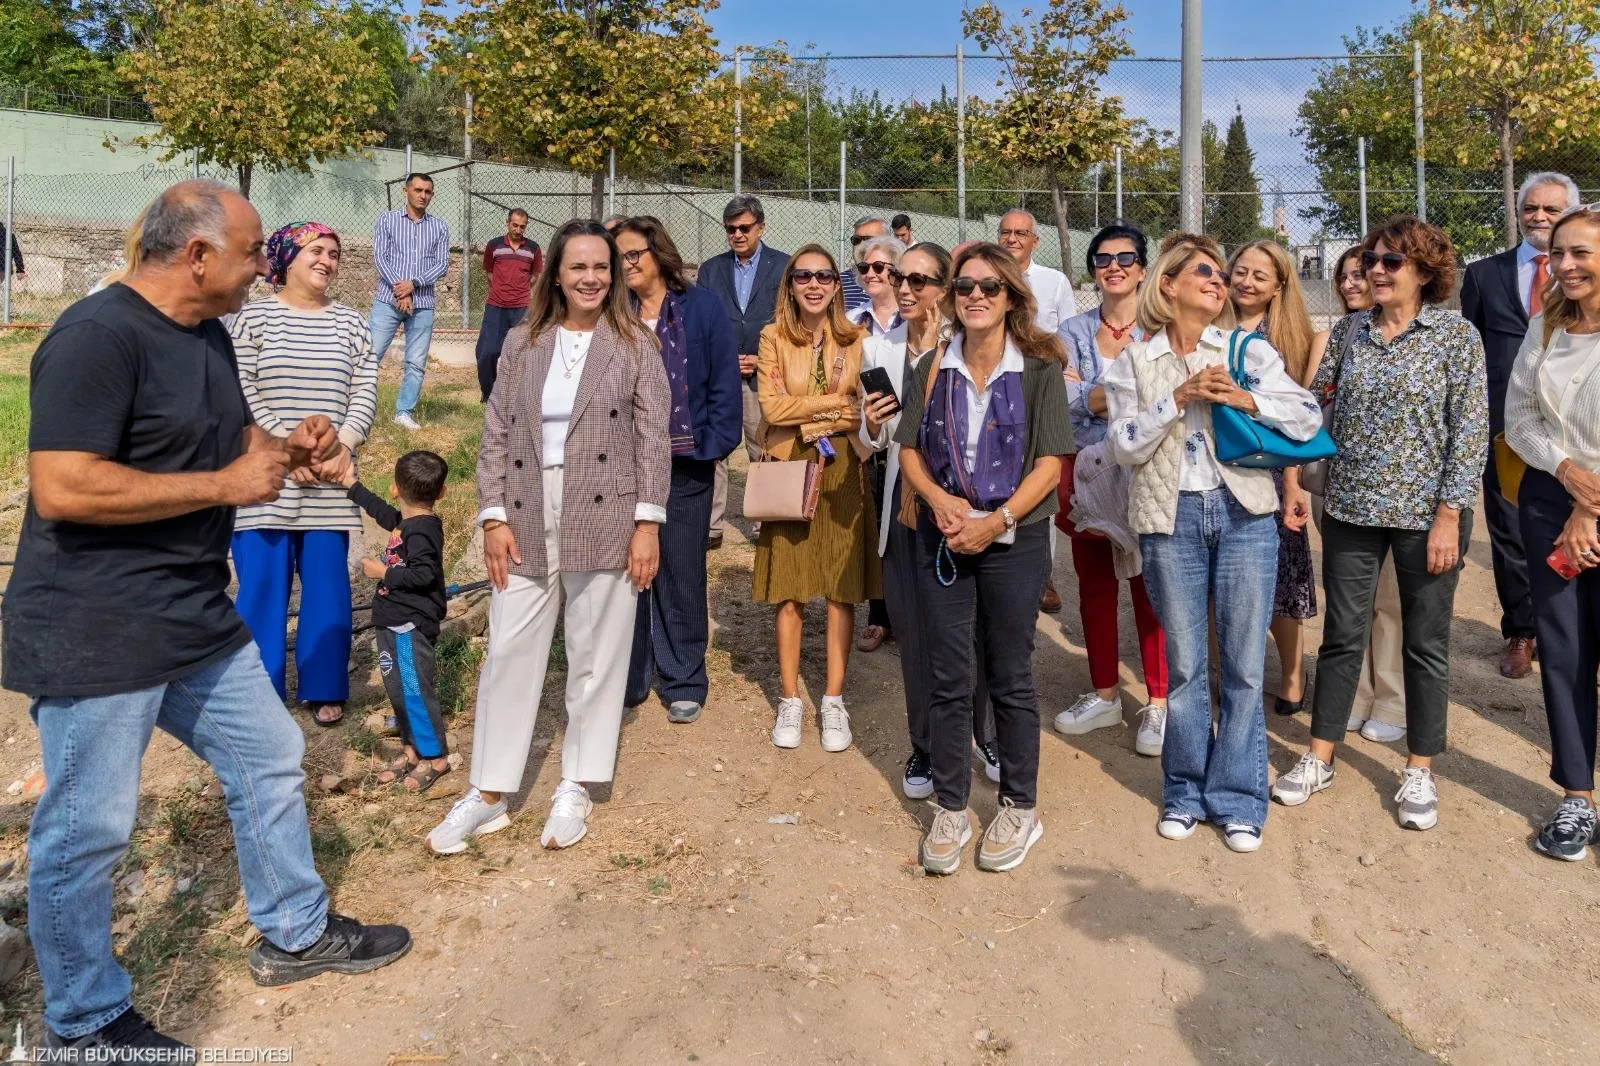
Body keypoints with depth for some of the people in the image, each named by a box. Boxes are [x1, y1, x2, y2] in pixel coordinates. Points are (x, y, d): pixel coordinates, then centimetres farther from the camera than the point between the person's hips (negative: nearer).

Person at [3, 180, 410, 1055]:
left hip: (200, 621, 9)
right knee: (87, 832, 5)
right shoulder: (98, 335, -19)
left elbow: (231, 434, 24)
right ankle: (84, 1024, 26)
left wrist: (287, 449, 2)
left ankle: (298, 934, 36)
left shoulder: (207, 332, 10)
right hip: (94, 635, -9)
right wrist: (226, 485, -21)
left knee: (270, 760, 17)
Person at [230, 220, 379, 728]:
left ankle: (324, 689, 19)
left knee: (327, 585, 5)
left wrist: (344, 444, -12)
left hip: (328, 483, 2)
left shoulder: (351, 323, 9)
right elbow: (242, 390, -6)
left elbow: (365, 391, 3)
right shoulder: (254, 316, 1)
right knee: (262, 584, 2)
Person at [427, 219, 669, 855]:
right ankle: (488, 794, 18)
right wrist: (494, 517, -1)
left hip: (605, 523, -2)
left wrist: (648, 523, -7)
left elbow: (654, 439, -2)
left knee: (596, 657, 6)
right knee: (508, 654, 5)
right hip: (527, 523, 2)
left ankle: (575, 789, 22)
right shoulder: (522, 342, 8)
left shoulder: (635, 344, 2)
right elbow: (495, 435, 6)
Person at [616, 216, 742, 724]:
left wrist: (713, 445, -9)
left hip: (684, 465, -2)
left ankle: (683, 683, 20)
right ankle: (626, 677, 22)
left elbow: (724, 383, -2)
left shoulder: (701, 307, -1)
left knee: (681, 576, 7)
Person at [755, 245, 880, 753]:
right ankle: (790, 700, 16)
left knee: (841, 589, 3)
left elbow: (865, 410, -2)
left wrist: (804, 412, -10)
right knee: (790, 590, 3)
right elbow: (771, 407, -8)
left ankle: (834, 700, 14)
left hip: (841, 469, 1)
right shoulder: (774, 337, 4)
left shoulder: (856, 339, 5)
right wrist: (836, 401, -9)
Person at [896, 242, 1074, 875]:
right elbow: (909, 450, 6)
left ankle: (1019, 809, 25)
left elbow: (1049, 462, -7)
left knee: (1010, 678, 8)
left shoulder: (1039, 369, -3)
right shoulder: (932, 368, 6)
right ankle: (950, 810, 21)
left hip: (1014, 540, -2)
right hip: (941, 539, 3)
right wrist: (939, 498, -12)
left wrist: (997, 522, -17)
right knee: (947, 679, 7)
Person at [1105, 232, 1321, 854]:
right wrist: (1178, 398, -12)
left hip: (1244, 512, 1)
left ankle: (1238, 798, 17)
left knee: (1244, 664, 3)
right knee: (1184, 663, 7)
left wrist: (1245, 399, -13)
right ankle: (1186, 792, 23)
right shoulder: (1134, 363, 6)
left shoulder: (1248, 351, 7)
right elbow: (1125, 445, -3)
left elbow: (1309, 417, 1)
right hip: (1170, 518, 0)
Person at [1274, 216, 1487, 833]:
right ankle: (1319, 759, 22)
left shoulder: (1457, 336, -4)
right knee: (1343, 636, 10)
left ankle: (1419, 772, 23)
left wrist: (1449, 514, -13)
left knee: (1426, 643, 8)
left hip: (1426, 513, -3)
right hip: (1352, 509, 3)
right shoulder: (1349, 331, 5)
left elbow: (1470, 431, -8)